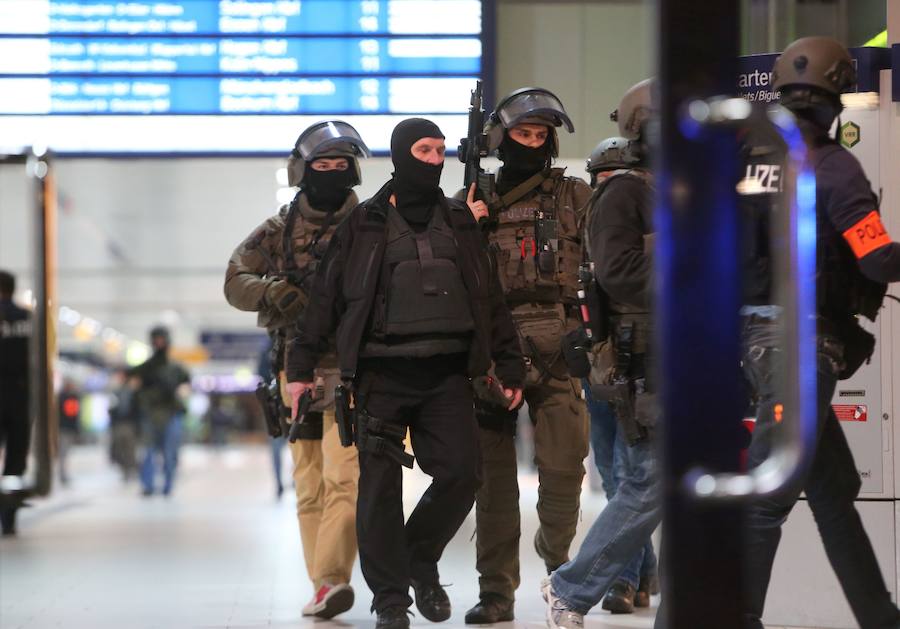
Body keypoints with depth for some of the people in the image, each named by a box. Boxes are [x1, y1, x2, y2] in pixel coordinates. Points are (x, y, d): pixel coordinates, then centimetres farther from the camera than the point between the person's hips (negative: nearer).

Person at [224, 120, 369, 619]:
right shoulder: (278, 231, 11)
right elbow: (236, 281, 5)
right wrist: (275, 292, -14)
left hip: (352, 371, -3)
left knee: (344, 480, -16)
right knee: (309, 487, 6)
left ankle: (332, 579, -21)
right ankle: (323, 586, 12)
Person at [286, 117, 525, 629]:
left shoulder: (460, 221, 14)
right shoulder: (365, 224, 6)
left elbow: (490, 298, 15)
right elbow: (327, 297, 6)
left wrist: (510, 366, 10)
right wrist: (302, 365, 2)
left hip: (447, 373, 2)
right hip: (383, 373, -2)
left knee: (461, 472, -8)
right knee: (381, 486, -3)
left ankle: (421, 557, 18)